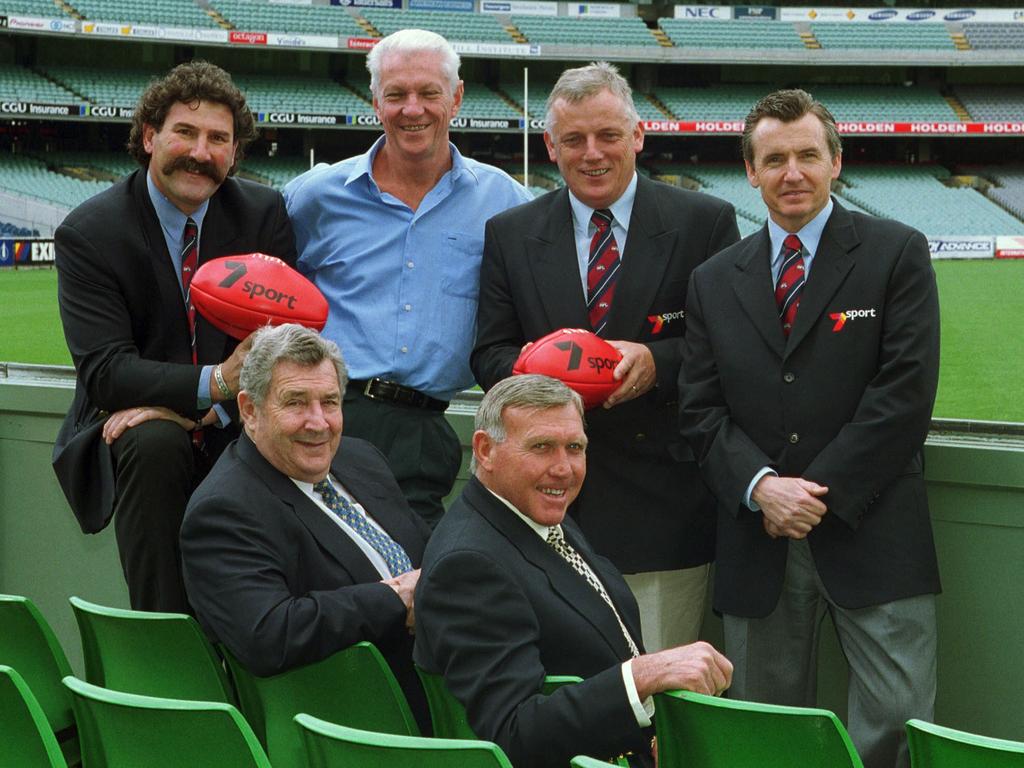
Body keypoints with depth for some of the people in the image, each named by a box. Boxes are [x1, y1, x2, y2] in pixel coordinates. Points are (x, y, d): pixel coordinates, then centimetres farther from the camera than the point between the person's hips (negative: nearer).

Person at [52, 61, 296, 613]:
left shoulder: (264, 214, 0)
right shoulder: (88, 233, -9)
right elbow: (104, 369, -17)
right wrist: (213, 383, -35)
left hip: (235, 426, 2)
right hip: (133, 428, -2)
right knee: (154, 442, -34)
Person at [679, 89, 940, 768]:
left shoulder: (897, 254, 2)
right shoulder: (714, 281, 13)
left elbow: (906, 391, -6)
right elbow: (702, 411, 8)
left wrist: (821, 492, -10)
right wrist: (760, 486, -10)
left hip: (872, 537, -3)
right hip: (760, 544, 3)